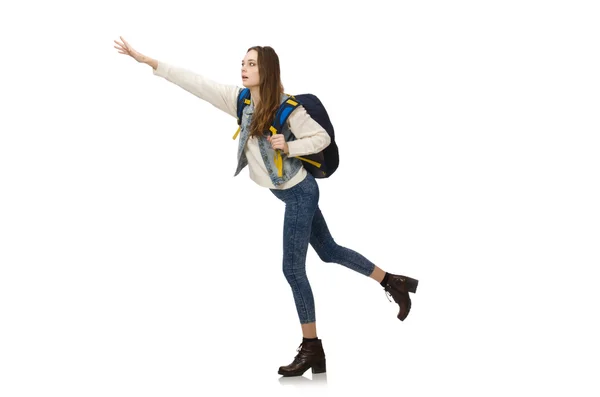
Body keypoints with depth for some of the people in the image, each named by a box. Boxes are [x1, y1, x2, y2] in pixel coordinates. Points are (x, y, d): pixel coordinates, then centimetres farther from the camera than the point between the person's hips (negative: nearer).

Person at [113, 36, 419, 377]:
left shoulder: (288, 108, -21)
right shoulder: (239, 98, -4)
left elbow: (323, 137, -12)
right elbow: (194, 82, -6)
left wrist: (289, 146, -28)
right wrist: (145, 59, -10)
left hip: (299, 192, -8)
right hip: (290, 193, 8)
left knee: (293, 268, -4)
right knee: (329, 251, 18)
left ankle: (312, 349, 7)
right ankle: (394, 283, 31)